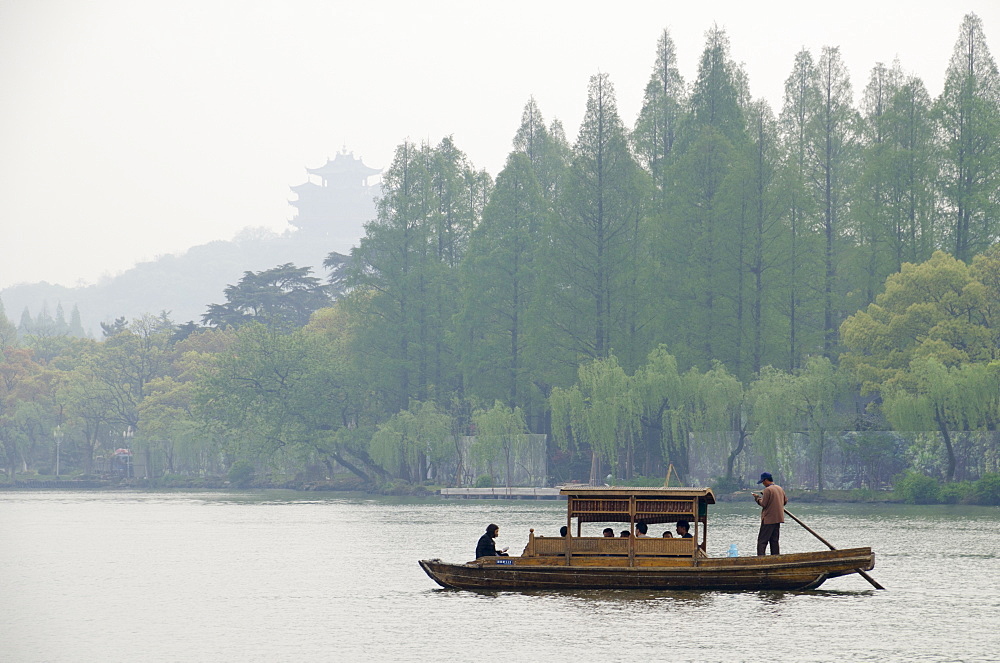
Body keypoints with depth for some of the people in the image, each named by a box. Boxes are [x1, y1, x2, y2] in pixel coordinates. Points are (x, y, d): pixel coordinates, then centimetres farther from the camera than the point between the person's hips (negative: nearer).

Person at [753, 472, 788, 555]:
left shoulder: (767, 490, -14)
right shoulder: (780, 488, 10)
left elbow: (763, 504, -15)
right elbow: (785, 501, 17)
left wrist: (758, 498, 1)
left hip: (768, 519, -8)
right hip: (778, 518, 8)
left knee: (762, 541, -7)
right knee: (774, 541, 14)